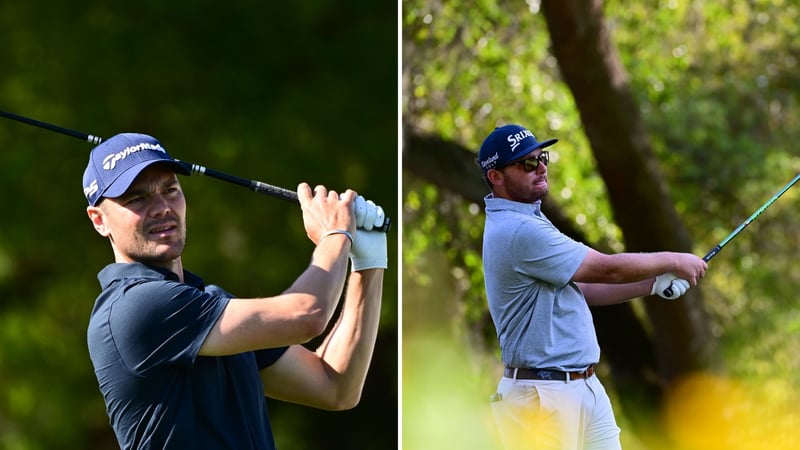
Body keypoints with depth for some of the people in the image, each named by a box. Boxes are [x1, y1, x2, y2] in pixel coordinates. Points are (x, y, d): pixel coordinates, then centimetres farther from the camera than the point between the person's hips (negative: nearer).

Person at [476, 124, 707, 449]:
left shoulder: (528, 223, 14)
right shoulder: (518, 231, -19)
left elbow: (582, 287, 19)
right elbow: (606, 269, -14)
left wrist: (655, 283, 10)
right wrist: (672, 262, -1)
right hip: (543, 395, -10)